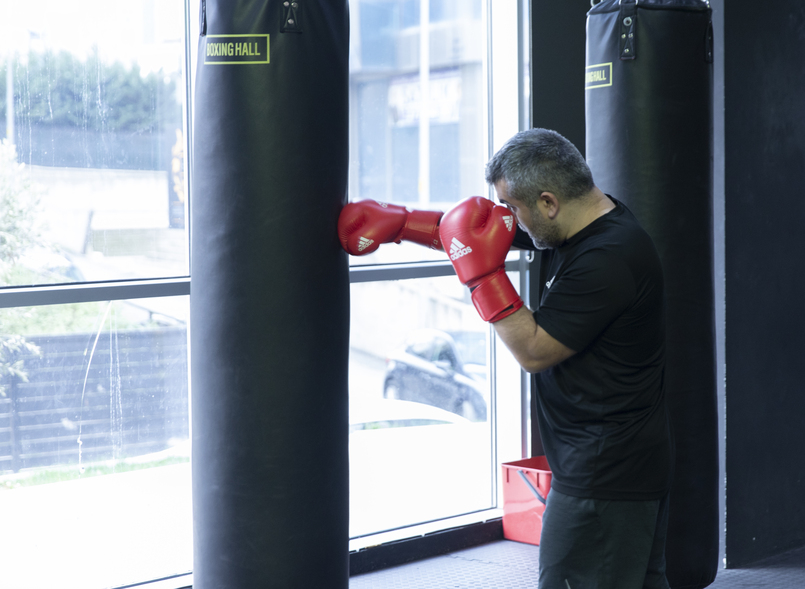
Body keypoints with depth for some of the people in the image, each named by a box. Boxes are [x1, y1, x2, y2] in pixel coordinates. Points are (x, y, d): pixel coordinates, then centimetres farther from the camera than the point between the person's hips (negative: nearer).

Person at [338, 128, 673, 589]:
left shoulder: (608, 260, -24)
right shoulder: (583, 220, 5)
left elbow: (534, 351, -19)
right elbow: (473, 225, 16)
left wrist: (482, 273, -17)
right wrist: (397, 223, 10)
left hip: (602, 477, -10)